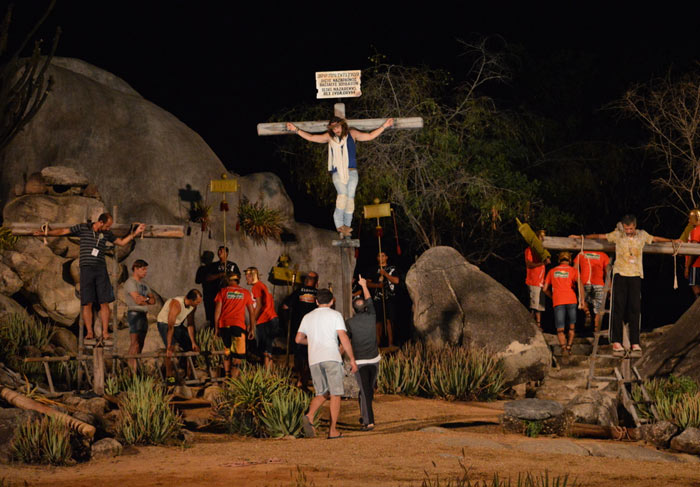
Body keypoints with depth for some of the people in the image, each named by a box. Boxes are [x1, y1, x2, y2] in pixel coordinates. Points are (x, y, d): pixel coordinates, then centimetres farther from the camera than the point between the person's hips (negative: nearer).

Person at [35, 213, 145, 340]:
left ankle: (105, 332, -2)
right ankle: (89, 332, -2)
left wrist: (135, 233, 16)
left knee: (104, 302, -4)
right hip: (86, 269, -2)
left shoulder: (107, 233, 11)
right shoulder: (83, 228, 3)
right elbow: (63, 231, 7)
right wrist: (46, 232, 4)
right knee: (87, 303, -5)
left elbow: (121, 242, 23)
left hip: (101, 269, 2)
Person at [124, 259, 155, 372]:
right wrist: (148, 299, 2)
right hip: (134, 313, -9)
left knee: (140, 343, 4)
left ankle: (136, 368, 3)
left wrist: (144, 300, -6)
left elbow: (153, 300, 15)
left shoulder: (144, 283, 21)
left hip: (143, 315, 9)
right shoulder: (130, 282, -6)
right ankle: (132, 370, -18)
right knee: (135, 342, -14)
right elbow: (137, 300, -17)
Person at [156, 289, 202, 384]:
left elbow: (190, 325, -5)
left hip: (178, 324, 7)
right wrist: (169, 348, -35)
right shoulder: (176, 305, -37)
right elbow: (170, 327, -35)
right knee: (171, 348, -25)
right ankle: (169, 376, -18)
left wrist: (193, 342, -7)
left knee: (191, 347, 1)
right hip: (164, 323, -7)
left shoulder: (193, 306, -14)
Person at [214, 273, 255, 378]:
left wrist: (217, 328, 10)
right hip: (238, 325, -2)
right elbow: (252, 312, 14)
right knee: (239, 353, -3)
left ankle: (227, 375, 16)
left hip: (224, 325, 2)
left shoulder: (223, 291, 12)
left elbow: (217, 310, 6)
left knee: (226, 352, 15)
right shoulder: (245, 293, 14)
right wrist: (252, 329, 19)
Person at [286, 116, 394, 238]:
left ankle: (346, 226, -6)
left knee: (350, 196, -9)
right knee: (343, 194, -23)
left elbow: (370, 136, 17)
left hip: (352, 172, 1)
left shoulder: (352, 134, 12)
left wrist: (384, 126, 13)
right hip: (337, 172, -1)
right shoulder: (329, 137, 11)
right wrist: (296, 129, 10)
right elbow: (311, 137, 14)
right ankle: (339, 224, -24)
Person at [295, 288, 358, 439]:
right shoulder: (335, 315, 2)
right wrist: (352, 360, -2)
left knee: (322, 393, 14)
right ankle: (333, 430, -4)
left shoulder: (308, 317, 16)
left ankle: (309, 416, -14)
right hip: (332, 358, -4)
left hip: (314, 359, 4)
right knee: (335, 394, 2)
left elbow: (298, 339, 16)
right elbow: (344, 339, -6)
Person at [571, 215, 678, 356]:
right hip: (620, 274, -1)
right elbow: (600, 236, 11)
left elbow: (655, 239, 26)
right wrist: (581, 237, 13)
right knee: (618, 308, -4)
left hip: (636, 275, 2)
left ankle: (635, 343, -1)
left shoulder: (642, 235, 9)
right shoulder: (617, 235, 4)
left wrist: (672, 241, 36)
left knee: (635, 309, -3)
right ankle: (616, 343, -3)